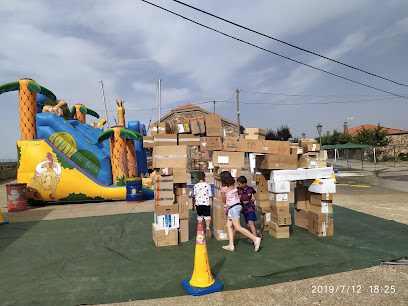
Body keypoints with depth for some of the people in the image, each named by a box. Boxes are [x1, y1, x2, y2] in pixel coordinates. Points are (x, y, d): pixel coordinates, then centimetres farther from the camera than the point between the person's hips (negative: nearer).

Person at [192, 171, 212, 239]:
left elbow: (194, 197, 7)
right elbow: (210, 196, 1)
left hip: (198, 204, 2)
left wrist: (193, 206, 16)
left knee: (200, 218, 14)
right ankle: (207, 228, -23)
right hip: (206, 203, -2)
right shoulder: (208, 185, -1)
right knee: (207, 217, 3)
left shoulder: (195, 186, 2)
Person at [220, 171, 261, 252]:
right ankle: (231, 245, 14)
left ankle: (255, 239, -6)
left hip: (233, 208, -9)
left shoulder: (223, 189, -13)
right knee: (228, 225, 13)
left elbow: (224, 200, 2)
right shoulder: (234, 185, 5)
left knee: (238, 227, -3)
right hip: (238, 205, 9)